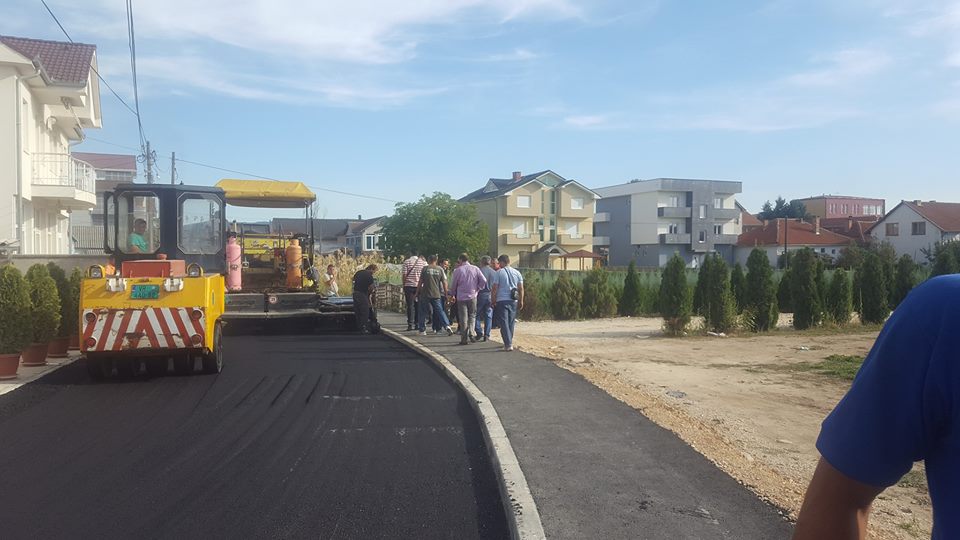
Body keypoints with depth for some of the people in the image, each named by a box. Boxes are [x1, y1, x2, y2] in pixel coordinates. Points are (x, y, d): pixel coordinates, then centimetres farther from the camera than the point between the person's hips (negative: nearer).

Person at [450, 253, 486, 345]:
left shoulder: (458, 270, -6)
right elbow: (484, 281, -5)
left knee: (463, 318, 5)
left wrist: (454, 294, 19)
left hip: (461, 297, -1)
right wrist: (478, 289, 9)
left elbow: (453, 285, 1)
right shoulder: (475, 269, -1)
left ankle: (464, 339, 5)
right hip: (473, 296, 1)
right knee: (472, 316, 15)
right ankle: (471, 333, -3)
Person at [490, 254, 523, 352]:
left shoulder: (499, 272, -5)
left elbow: (494, 289, -6)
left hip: (502, 301, -4)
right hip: (513, 301, 4)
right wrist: (521, 301, 14)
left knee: (504, 323, -3)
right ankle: (509, 342, 23)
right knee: (511, 323, 15)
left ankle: (508, 344, -11)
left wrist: (493, 301, 2)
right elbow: (521, 289, 7)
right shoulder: (517, 273, 7)